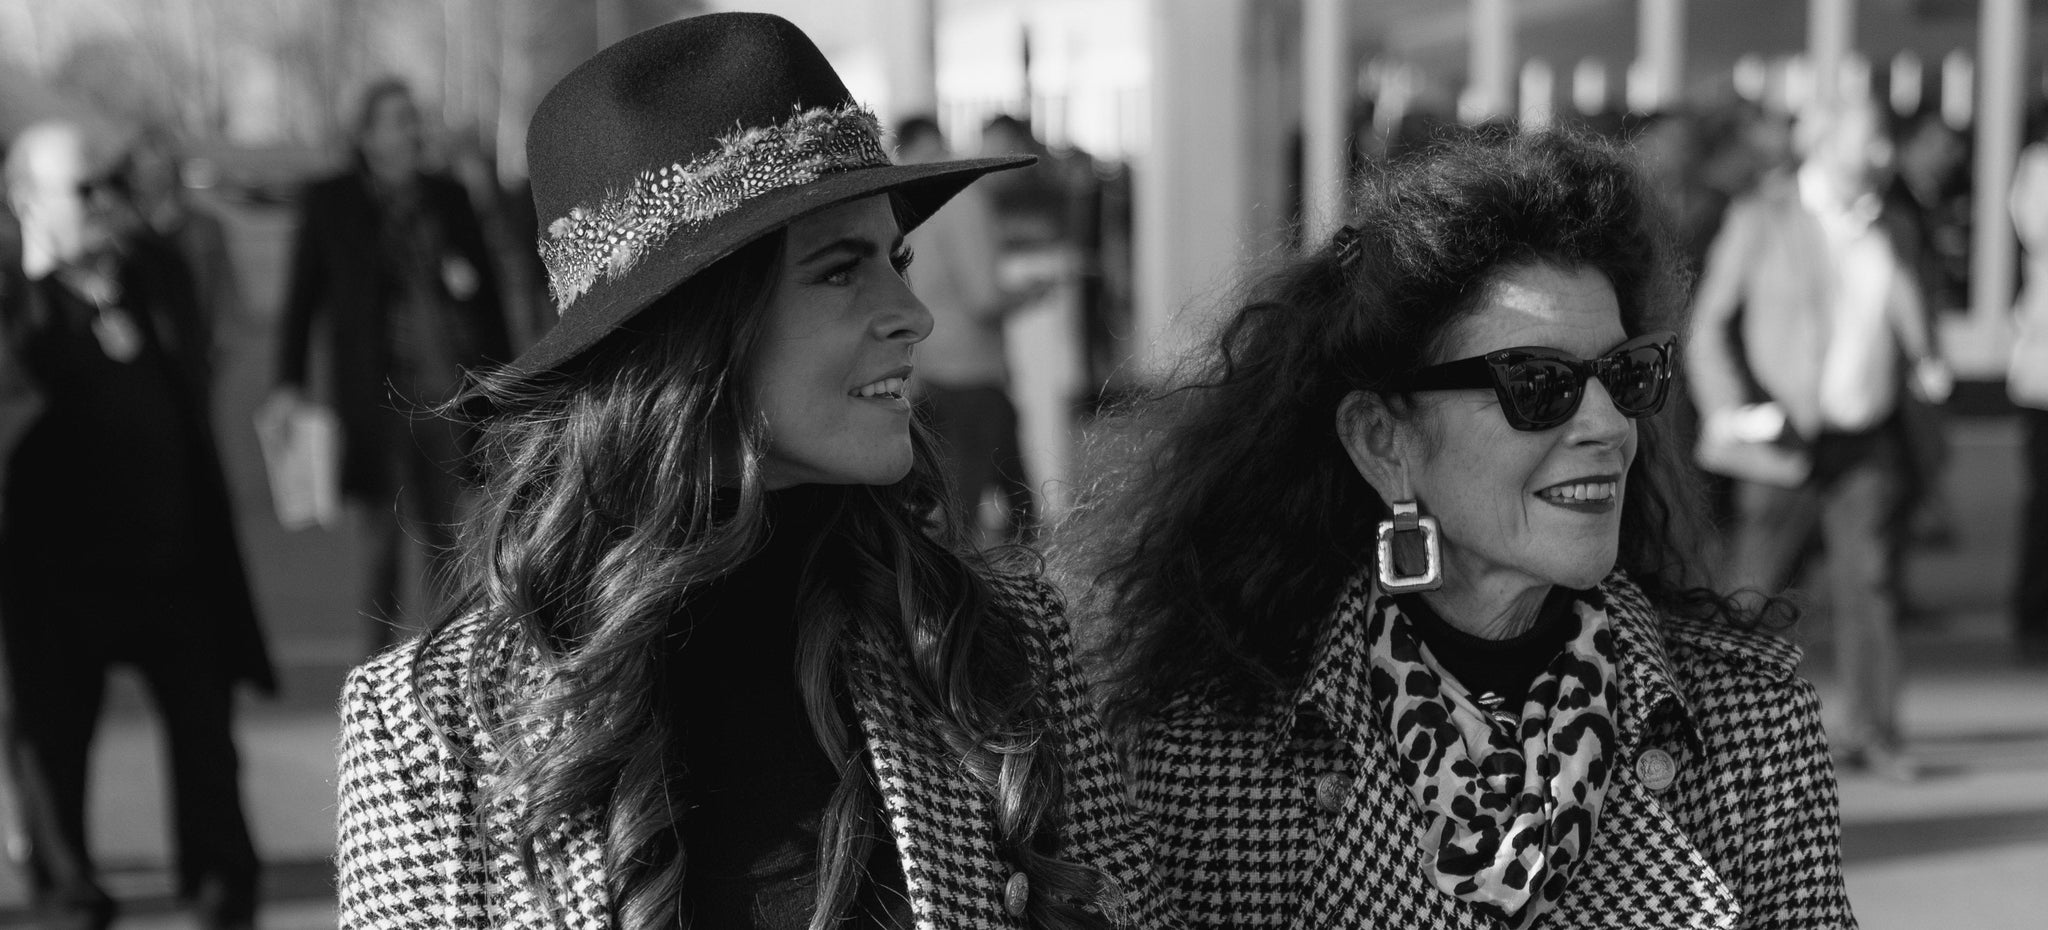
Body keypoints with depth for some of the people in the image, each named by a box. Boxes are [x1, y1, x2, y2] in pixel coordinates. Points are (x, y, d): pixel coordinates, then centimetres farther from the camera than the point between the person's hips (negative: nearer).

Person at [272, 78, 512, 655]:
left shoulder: (448, 197, 10)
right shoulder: (329, 203, 2)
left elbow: (486, 292, 13)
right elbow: (303, 297, 4)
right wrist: (289, 383, -3)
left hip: (450, 396, 3)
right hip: (378, 401, -3)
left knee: (446, 541, 6)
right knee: (384, 545, -1)